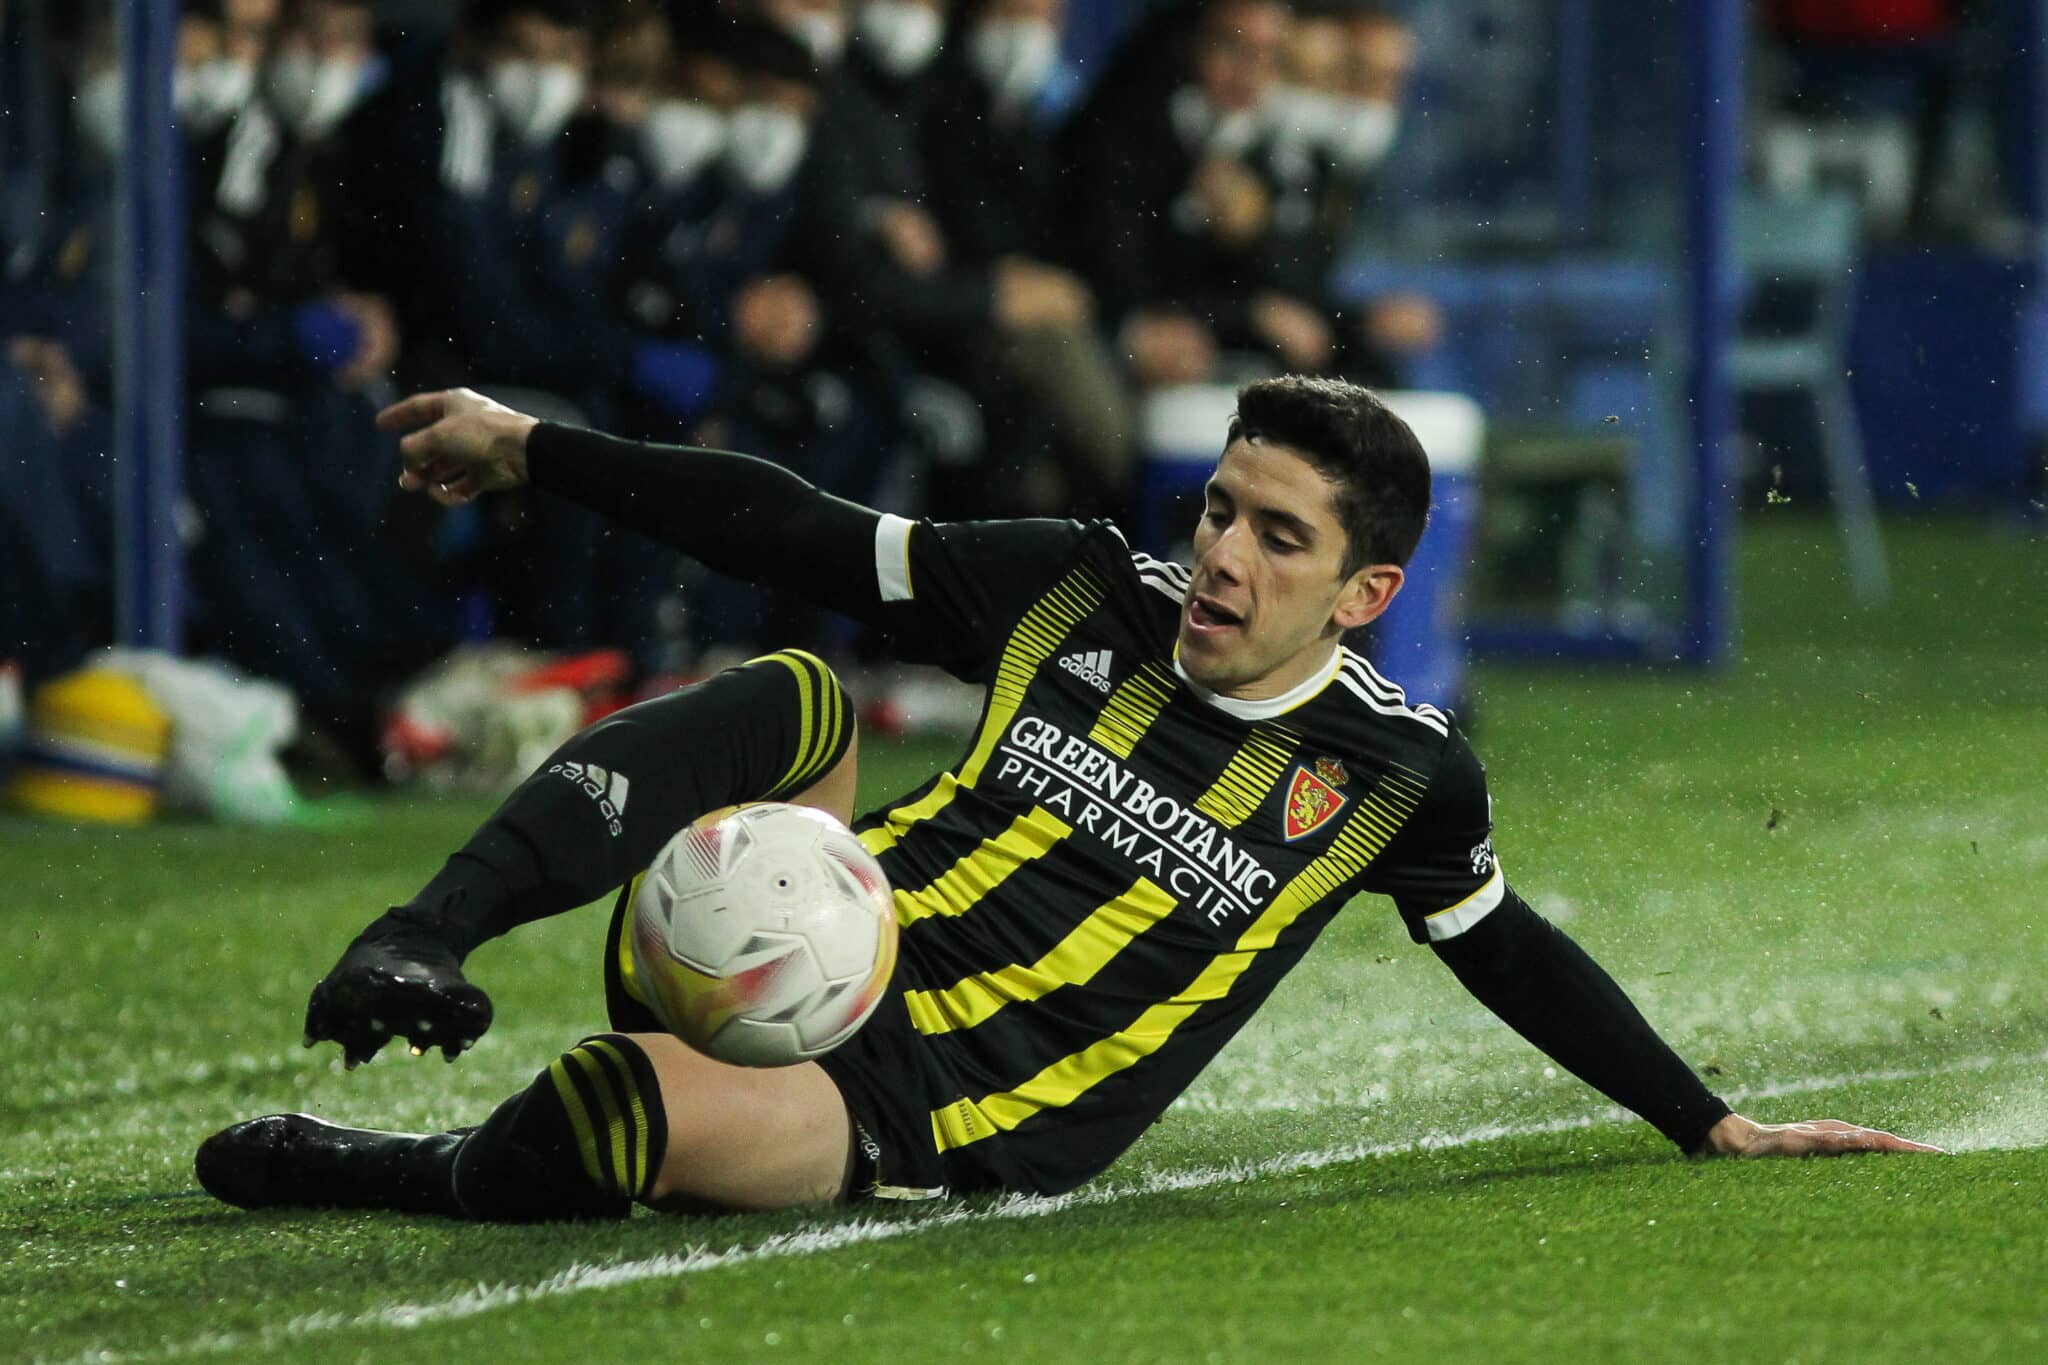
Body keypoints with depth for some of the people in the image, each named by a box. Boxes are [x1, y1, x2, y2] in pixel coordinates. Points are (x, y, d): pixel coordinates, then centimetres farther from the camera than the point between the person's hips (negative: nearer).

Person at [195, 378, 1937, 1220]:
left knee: (623, 1116, -36)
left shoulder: (1398, 769, 3)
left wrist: (1714, 1128, 26)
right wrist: (532, 450, 11)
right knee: (792, 695, -23)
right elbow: (806, 538, 12)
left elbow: (1509, 951, 21)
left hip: (940, 1132, -4)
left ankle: (388, 1174, -8)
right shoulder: (1084, 592, 8)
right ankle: (425, 945, -29)